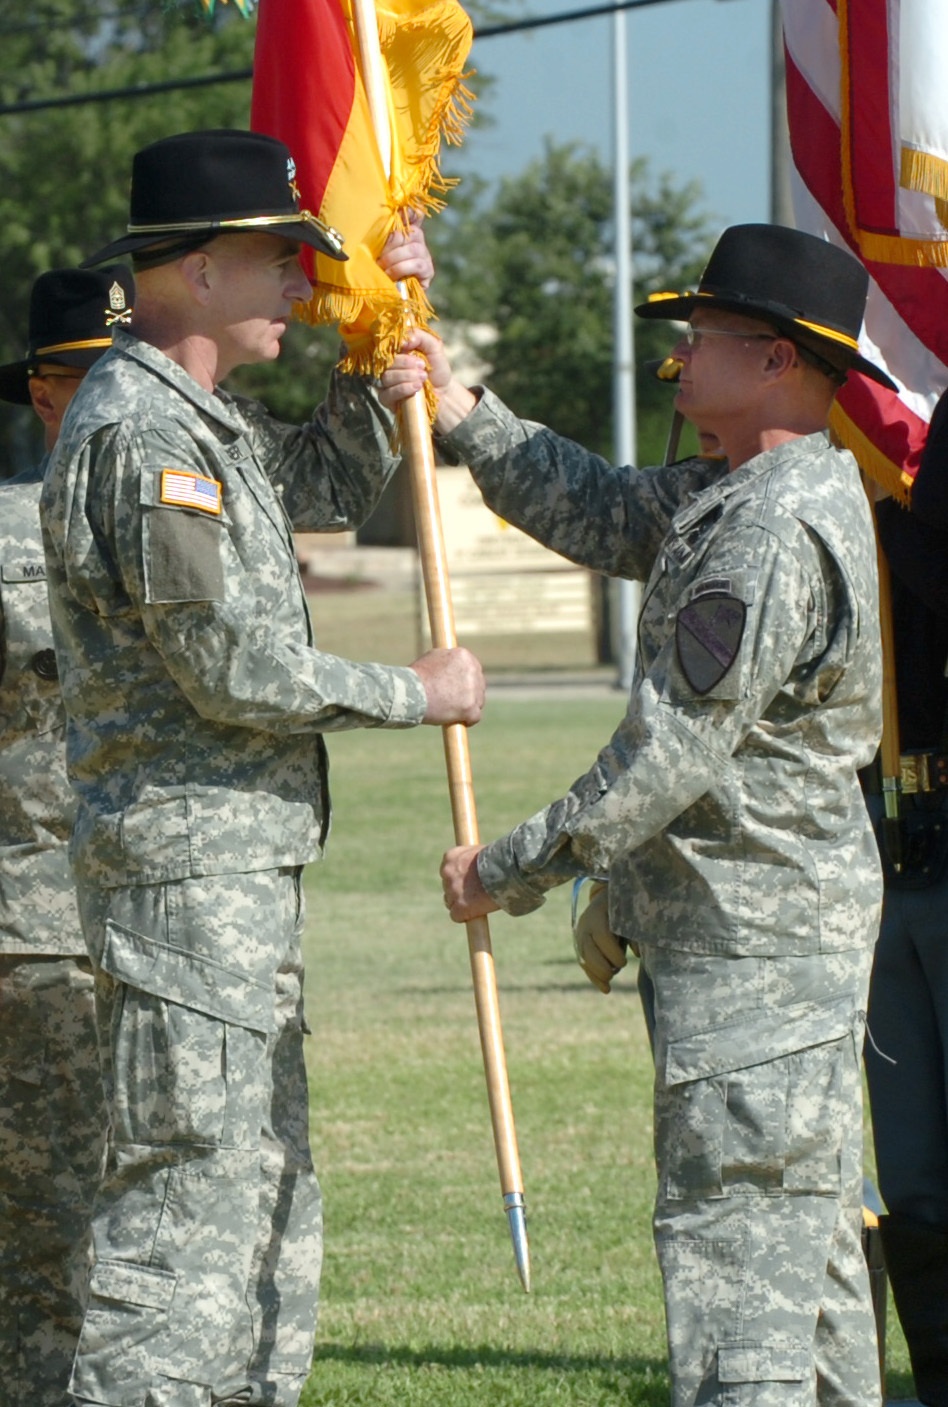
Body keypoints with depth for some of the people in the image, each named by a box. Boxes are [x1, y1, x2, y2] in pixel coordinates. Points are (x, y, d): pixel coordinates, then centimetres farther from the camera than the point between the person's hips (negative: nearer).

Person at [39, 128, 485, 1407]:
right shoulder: (137, 433, -17)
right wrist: (414, 694, -8)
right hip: (185, 861, -11)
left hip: (244, 868, 11)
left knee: (269, 1196, 14)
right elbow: (234, 669, -19)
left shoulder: (205, 421, 15)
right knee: (189, 1188, -12)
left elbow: (331, 485, 33)